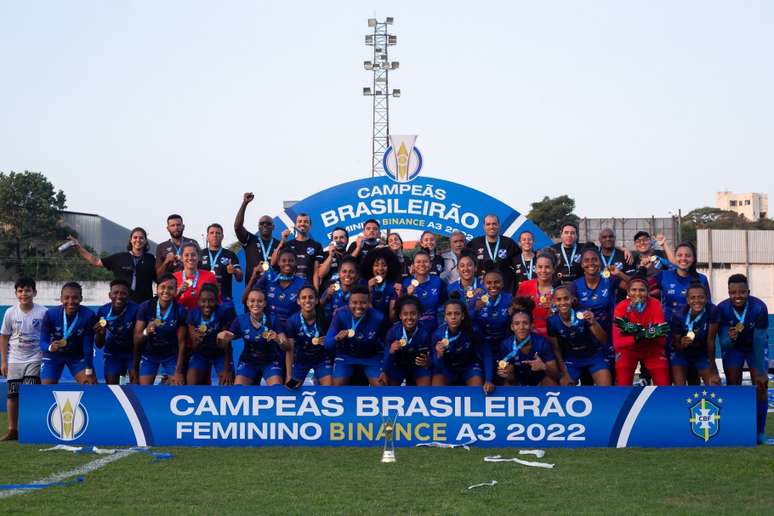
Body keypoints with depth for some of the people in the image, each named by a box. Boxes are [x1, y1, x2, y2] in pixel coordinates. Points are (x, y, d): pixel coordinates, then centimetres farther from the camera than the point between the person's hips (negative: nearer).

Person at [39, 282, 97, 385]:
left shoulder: (89, 316, -25)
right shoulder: (50, 314, -25)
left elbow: (88, 345, -20)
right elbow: (43, 342, -22)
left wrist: (89, 372, -20)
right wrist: (50, 347, -46)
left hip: (78, 355, 0)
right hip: (53, 356, 0)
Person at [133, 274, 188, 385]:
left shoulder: (180, 311, -17)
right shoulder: (145, 307, -17)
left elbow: (181, 342, -12)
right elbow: (136, 340, -12)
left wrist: (179, 371, -12)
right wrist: (145, 332, -33)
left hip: (171, 356, 0)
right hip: (149, 355, 0)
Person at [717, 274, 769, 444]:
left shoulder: (759, 307, -31)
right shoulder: (722, 309, -28)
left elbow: (759, 340, -29)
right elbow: (723, 343, -25)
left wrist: (761, 371, -28)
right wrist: (730, 338, -49)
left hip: (755, 346, -1)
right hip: (733, 347, 1)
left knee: (761, 385, -9)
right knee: (733, 385, -6)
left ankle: (760, 431, 2)